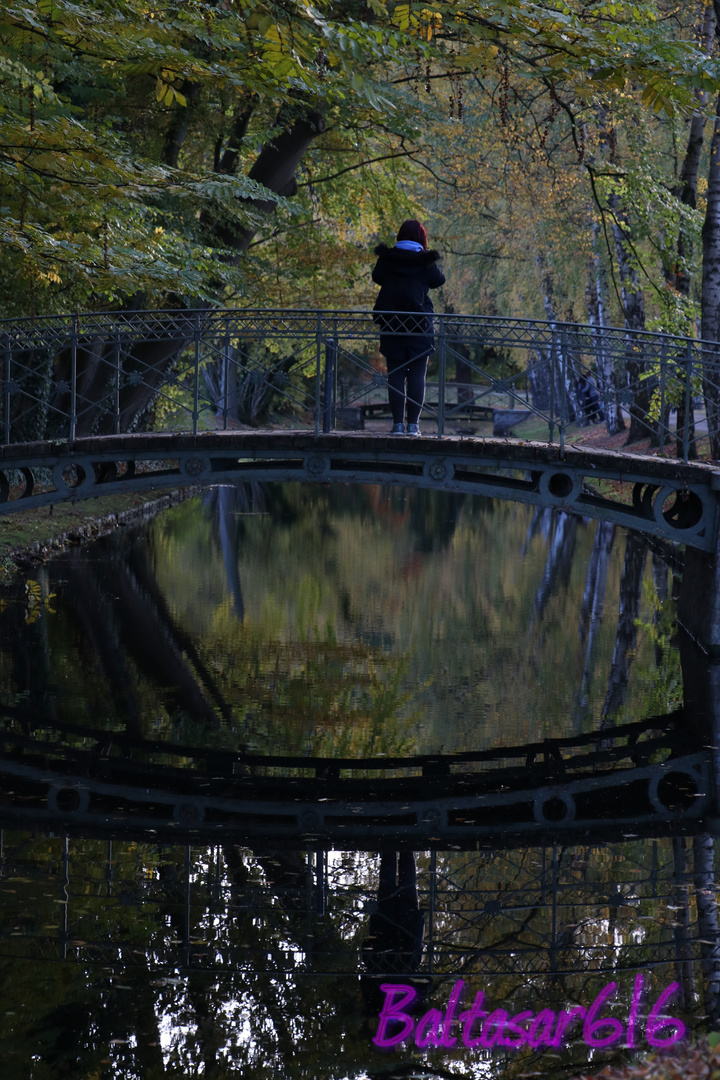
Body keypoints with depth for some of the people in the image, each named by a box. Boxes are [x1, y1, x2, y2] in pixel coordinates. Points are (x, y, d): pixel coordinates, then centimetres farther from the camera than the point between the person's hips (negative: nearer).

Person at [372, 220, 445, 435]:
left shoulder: (386, 259, 2)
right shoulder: (426, 262, -3)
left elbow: (377, 278, 18)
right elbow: (439, 280, 13)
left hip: (391, 323, 1)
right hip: (420, 322, -1)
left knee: (395, 375, 4)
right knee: (417, 374, 3)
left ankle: (398, 423, -1)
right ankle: (413, 423, -2)